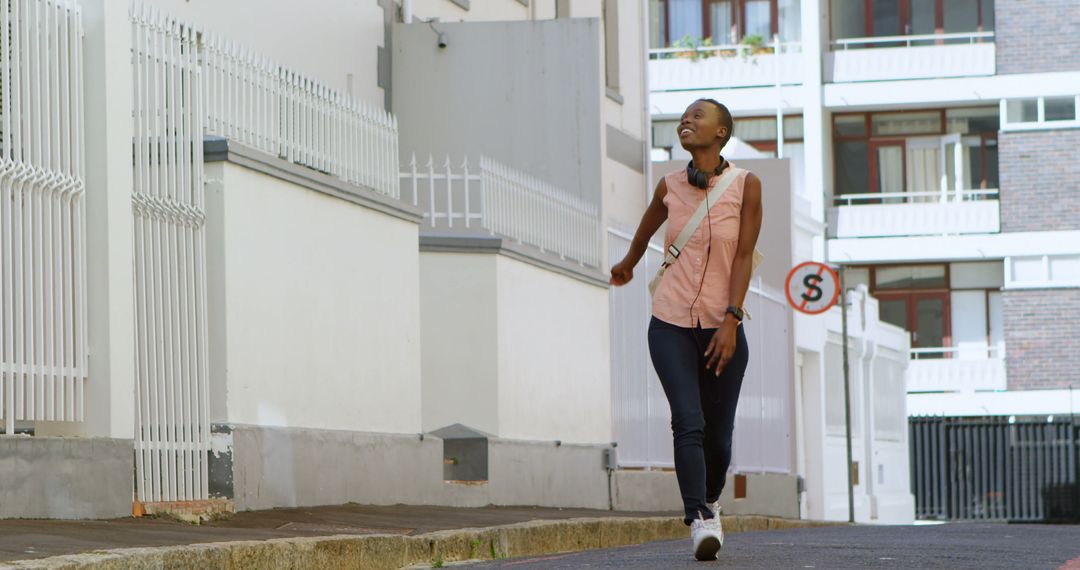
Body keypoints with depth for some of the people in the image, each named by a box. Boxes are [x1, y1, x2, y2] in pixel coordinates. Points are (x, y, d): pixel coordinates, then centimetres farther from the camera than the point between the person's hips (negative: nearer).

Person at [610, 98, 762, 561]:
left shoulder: (745, 185, -3)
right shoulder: (670, 186, 3)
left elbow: (744, 256, -8)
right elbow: (648, 226, 25)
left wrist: (731, 320, -16)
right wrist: (628, 264, 43)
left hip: (722, 328, 0)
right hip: (671, 326, 0)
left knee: (718, 435, 7)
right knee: (688, 423, -17)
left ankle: (709, 501, 35)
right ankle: (699, 522, -24)